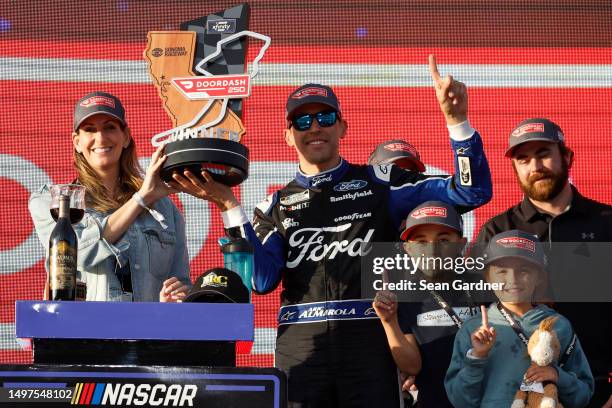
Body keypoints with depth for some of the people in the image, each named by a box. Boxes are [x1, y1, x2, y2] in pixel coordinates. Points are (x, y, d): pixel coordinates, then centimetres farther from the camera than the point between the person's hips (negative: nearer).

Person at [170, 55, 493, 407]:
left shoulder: (379, 183, 10)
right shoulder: (278, 205, 17)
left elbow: (473, 192, 2)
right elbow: (262, 279, 0)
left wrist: (456, 120, -9)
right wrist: (230, 207, -6)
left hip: (370, 338, -2)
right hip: (300, 344, 2)